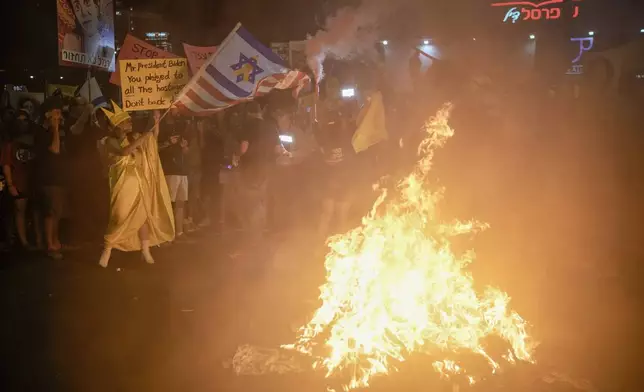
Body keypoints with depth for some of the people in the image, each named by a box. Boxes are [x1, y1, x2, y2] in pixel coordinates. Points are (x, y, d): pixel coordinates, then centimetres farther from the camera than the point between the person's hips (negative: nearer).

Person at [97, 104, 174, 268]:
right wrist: (142, 137, -29)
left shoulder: (132, 137, 7)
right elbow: (124, 151, -28)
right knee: (119, 218, -7)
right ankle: (107, 251, 5)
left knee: (144, 216, 6)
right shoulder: (110, 141, -9)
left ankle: (145, 251, 13)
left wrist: (156, 123, -4)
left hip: (139, 183, 6)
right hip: (123, 184, -6)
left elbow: (153, 139, 12)